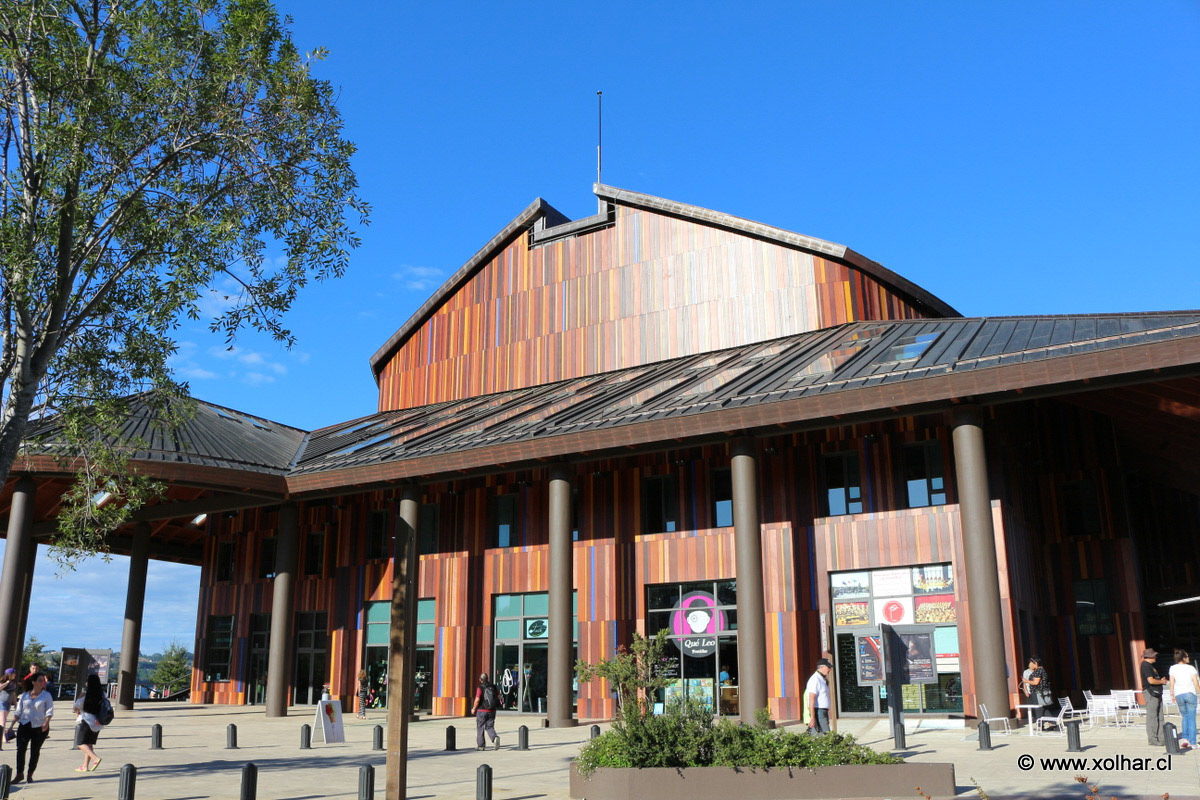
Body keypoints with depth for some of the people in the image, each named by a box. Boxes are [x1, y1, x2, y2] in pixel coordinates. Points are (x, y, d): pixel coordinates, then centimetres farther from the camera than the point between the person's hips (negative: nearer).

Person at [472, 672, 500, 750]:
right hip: (492, 711, 4)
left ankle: (480, 745, 17)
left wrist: (474, 708, -4)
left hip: (482, 711, -4)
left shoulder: (480, 688, -13)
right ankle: (495, 738, -18)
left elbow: (477, 700, -19)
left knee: (480, 728, 11)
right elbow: (498, 696, 8)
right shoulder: (493, 686, 2)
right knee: (489, 727, 10)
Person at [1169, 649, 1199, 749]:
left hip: (1179, 695, 2)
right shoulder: (1191, 668, -2)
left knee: (1185, 716, 17)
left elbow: (1172, 683, 3)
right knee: (1191, 718, 3)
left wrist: (1172, 695, 14)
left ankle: (1184, 738, 5)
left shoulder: (1172, 668, 2)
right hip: (1190, 693, -2)